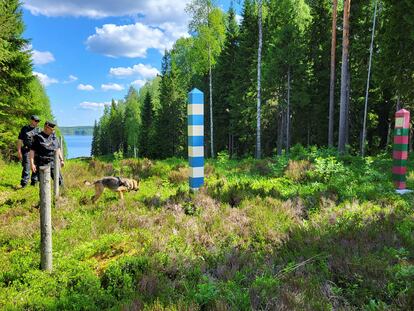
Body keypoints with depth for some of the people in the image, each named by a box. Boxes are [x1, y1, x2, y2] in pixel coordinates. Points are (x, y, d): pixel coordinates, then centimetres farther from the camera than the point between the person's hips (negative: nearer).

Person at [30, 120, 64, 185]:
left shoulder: (54, 136, 11)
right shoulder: (38, 137, -5)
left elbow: (58, 149, 19)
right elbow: (32, 151, -7)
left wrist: (61, 160, 15)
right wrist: (32, 164, -14)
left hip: (53, 163, 5)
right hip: (42, 164, -5)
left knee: (59, 180, 2)